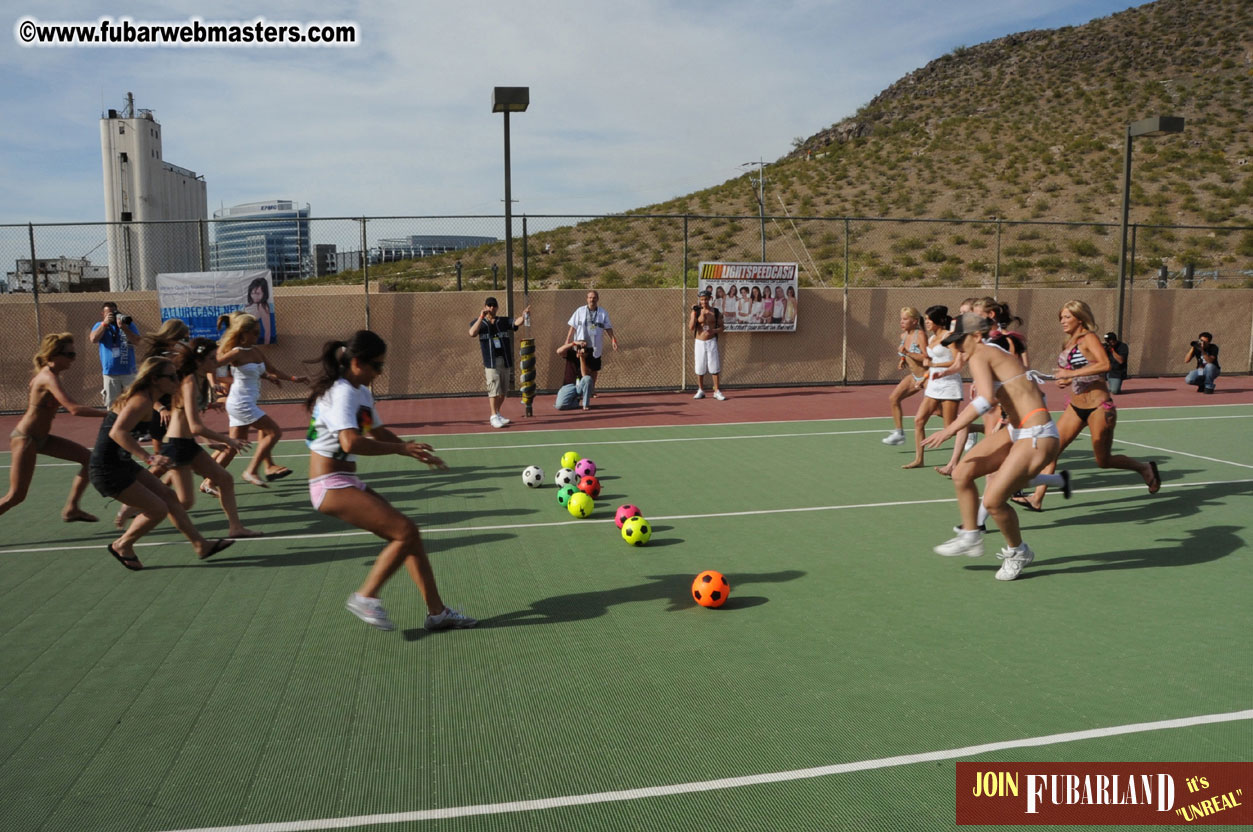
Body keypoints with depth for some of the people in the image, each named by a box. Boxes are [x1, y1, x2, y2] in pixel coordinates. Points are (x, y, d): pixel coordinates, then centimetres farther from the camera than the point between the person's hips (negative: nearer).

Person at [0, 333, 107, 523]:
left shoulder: (47, 374, 4)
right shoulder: (49, 378, -23)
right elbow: (74, 409, -35)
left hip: (41, 438, 9)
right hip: (25, 439, -9)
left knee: (88, 459, 3)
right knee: (16, 496, -6)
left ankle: (71, 509, 7)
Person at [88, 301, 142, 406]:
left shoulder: (128, 323, 7)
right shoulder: (100, 325, 9)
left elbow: (137, 341, -6)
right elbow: (93, 339, -10)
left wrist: (124, 328, -18)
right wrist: (105, 323, -12)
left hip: (128, 371, 0)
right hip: (110, 372, 0)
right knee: (112, 406, 4)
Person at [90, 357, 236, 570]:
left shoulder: (144, 398, 10)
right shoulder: (142, 400, -21)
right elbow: (117, 432, -36)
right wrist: (149, 458, -43)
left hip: (122, 464, 10)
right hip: (108, 470, -10)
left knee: (168, 497, 10)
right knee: (157, 509, -7)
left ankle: (201, 545, 17)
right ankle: (122, 546, 16)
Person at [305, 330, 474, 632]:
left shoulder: (362, 393, 14)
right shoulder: (342, 393, -17)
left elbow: (378, 432, 29)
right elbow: (351, 442, -33)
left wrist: (414, 451, 18)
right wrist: (400, 448, -25)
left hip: (348, 483, 10)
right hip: (332, 486, -10)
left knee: (410, 536, 4)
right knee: (405, 532, -17)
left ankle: (437, 612, 9)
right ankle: (365, 597, -2)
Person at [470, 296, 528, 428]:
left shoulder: (504, 321, 13)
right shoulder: (479, 322, 6)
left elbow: (517, 322, -5)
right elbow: (472, 333, -15)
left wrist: (523, 315, -27)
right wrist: (481, 317, -22)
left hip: (505, 361, 4)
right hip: (491, 362, -4)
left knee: (503, 391, 10)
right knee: (494, 390, -11)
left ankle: (498, 414, 24)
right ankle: (494, 417, -6)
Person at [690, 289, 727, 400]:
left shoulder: (715, 312, 2)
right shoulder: (696, 311, 1)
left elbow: (721, 328, 4)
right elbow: (691, 327, -10)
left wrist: (713, 330, -17)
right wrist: (694, 313, -15)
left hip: (711, 342, 0)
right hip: (699, 342, 1)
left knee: (714, 367, -4)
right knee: (699, 367, 4)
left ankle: (717, 391, 1)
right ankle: (700, 391, 16)